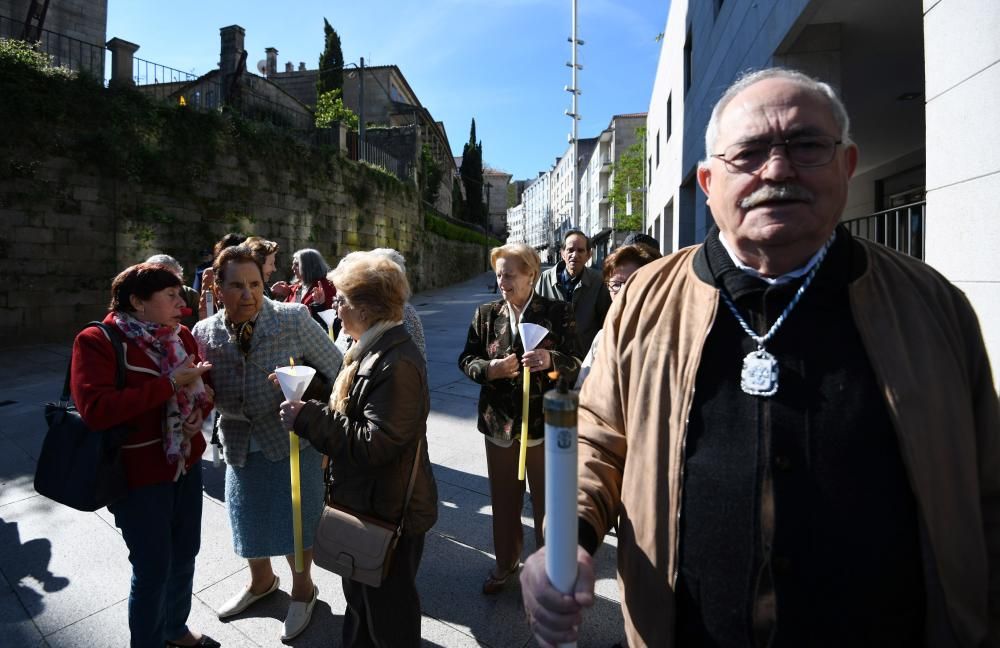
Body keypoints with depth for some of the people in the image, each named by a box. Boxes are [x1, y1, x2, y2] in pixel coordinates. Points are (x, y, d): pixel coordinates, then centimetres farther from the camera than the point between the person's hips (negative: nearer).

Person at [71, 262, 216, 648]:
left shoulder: (181, 336, 4)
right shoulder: (96, 341, -14)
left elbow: (204, 386, 14)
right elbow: (95, 409, -26)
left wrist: (199, 410, -8)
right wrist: (170, 384, -26)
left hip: (187, 463, 6)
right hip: (139, 474, -6)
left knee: (185, 554, 20)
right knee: (153, 567, 8)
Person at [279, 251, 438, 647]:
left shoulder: (397, 364, -28)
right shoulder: (373, 349, 5)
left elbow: (374, 444, -30)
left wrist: (307, 418, -23)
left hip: (389, 512, -10)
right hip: (365, 501, 10)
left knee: (389, 615, 15)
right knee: (359, 596, 29)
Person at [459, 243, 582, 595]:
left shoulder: (558, 312, -7)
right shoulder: (486, 313, 2)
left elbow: (576, 363, -7)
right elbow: (466, 359, 3)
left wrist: (551, 360, -29)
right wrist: (490, 368, -18)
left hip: (544, 422, -3)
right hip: (500, 422, 3)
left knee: (547, 501, 12)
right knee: (503, 500, 19)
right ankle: (506, 562, 42)